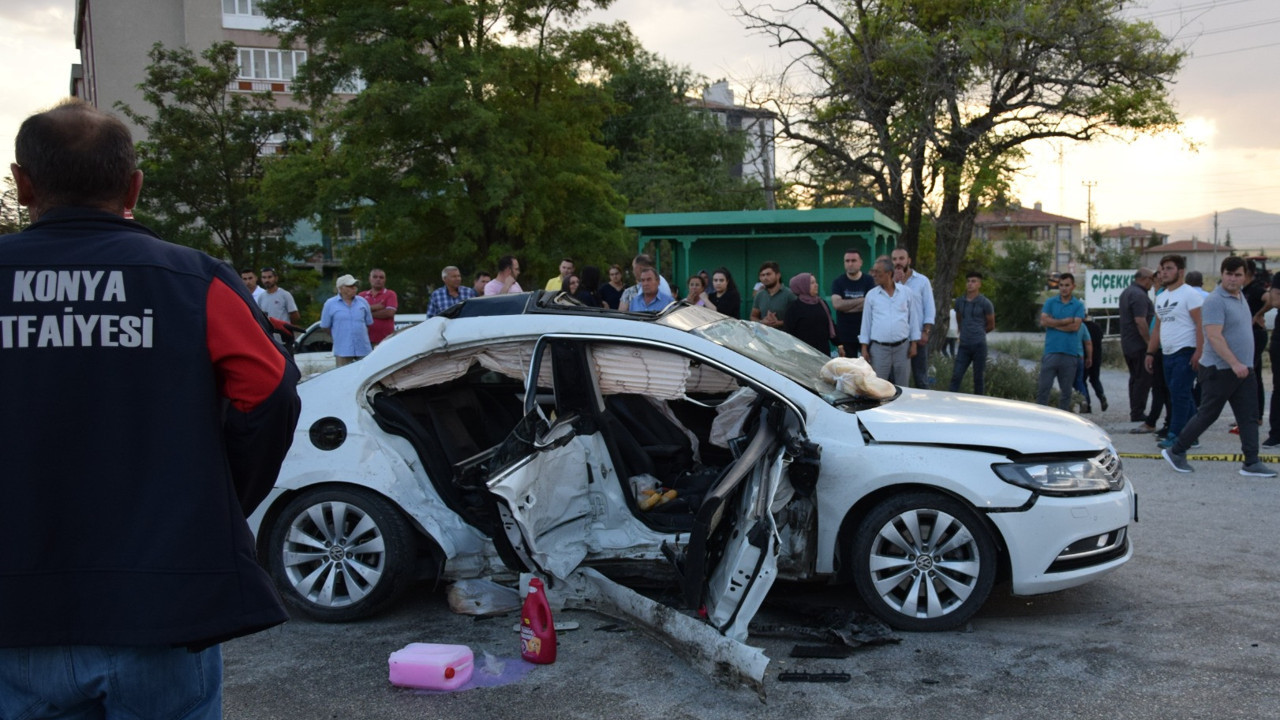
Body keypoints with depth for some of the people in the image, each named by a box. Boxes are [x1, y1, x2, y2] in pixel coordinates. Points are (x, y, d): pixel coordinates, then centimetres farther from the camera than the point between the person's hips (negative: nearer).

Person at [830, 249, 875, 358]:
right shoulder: (838, 282, 4)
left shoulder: (869, 281, 1)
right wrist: (861, 300, -11)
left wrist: (846, 306, -9)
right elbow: (836, 303, -12)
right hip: (845, 335, 1)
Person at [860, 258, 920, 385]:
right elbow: (866, 322, 5)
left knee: (901, 385, 9)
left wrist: (913, 343, 3)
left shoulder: (907, 293, 2)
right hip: (879, 347, 0)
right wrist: (864, 347, 1)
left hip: (902, 346, 0)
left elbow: (913, 318, 6)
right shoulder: (871, 295, 2)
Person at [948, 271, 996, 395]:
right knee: (956, 376, -3)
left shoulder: (985, 303, -4)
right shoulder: (959, 301, 8)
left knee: (979, 378, 4)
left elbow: (991, 325, 5)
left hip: (979, 345, -3)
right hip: (963, 345, 3)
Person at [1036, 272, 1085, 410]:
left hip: (1070, 353, 0)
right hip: (1051, 352, 0)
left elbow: (1075, 326, -8)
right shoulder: (1050, 302, 9)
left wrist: (1054, 324, -4)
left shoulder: (1078, 305, 6)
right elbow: (1043, 321, -6)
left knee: (1066, 391, 7)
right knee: (1043, 388, -4)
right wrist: (1065, 321, -6)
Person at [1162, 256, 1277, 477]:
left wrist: (1243, 364, 18)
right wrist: (1234, 363, -29)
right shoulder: (1215, 301, -15)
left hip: (1243, 369, 8)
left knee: (1249, 417, 5)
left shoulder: (1241, 298, 14)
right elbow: (1214, 336, -23)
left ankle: (1252, 463, 8)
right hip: (1220, 370, -8)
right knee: (1207, 415, -1)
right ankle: (1176, 451, 12)